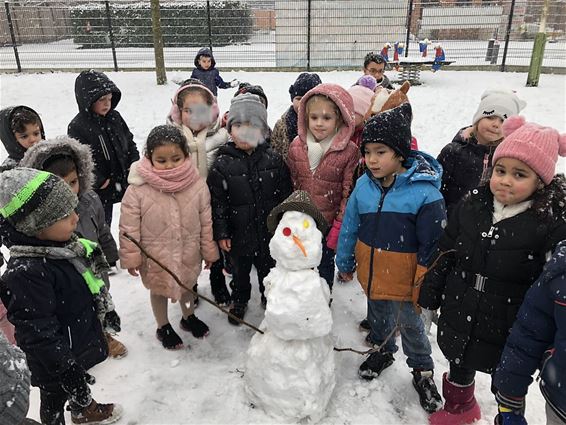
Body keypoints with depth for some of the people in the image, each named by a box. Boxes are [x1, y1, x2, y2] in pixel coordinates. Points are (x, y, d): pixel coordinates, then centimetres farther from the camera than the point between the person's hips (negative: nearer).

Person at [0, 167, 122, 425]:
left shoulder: (64, 244, -8)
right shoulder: (26, 273, -36)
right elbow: (38, 333, -31)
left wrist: (107, 313, 19)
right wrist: (66, 369, -25)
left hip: (82, 343, 8)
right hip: (55, 363, -8)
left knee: (81, 385, 33)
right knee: (54, 400, 20)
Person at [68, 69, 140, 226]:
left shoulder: (115, 117, 3)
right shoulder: (77, 127, -16)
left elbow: (129, 141, 13)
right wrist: (99, 181, -18)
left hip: (120, 184, 5)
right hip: (97, 193, -5)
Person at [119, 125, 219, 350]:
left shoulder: (197, 185, -16)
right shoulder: (138, 190, -22)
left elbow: (206, 222, -5)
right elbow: (129, 228, -13)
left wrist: (209, 251, 2)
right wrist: (131, 257, -8)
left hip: (188, 254, 2)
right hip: (155, 257, -2)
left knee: (188, 286, 27)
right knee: (159, 291, 21)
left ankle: (188, 317, 56)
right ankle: (163, 327, 48)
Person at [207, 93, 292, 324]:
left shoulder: (273, 160, -8)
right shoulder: (222, 164, -12)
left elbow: (285, 194, 0)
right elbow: (217, 201, -8)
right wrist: (221, 233, -9)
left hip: (269, 230, 1)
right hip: (238, 233, -1)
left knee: (268, 268, 21)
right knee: (240, 270, 20)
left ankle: (269, 298, 47)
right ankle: (239, 301, 45)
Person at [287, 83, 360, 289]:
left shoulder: (349, 152, -14)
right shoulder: (296, 146, -2)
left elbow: (349, 195, -10)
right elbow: (290, 186, 6)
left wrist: (338, 229, -11)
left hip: (328, 225, -3)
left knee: (324, 268, 15)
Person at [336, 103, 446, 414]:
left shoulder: (424, 191, -22)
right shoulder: (363, 186, -8)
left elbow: (432, 245, -17)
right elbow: (349, 227, 4)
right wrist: (345, 263, 11)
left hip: (404, 280, -4)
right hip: (371, 273, 5)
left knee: (410, 325, 14)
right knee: (378, 316, 26)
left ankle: (423, 372, 39)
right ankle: (383, 351, 54)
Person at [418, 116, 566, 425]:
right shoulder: (472, 206, -4)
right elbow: (445, 254, 4)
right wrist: (429, 295, 9)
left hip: (509, 331, -4)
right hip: (459, 318, 4)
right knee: (458, 367, 24)